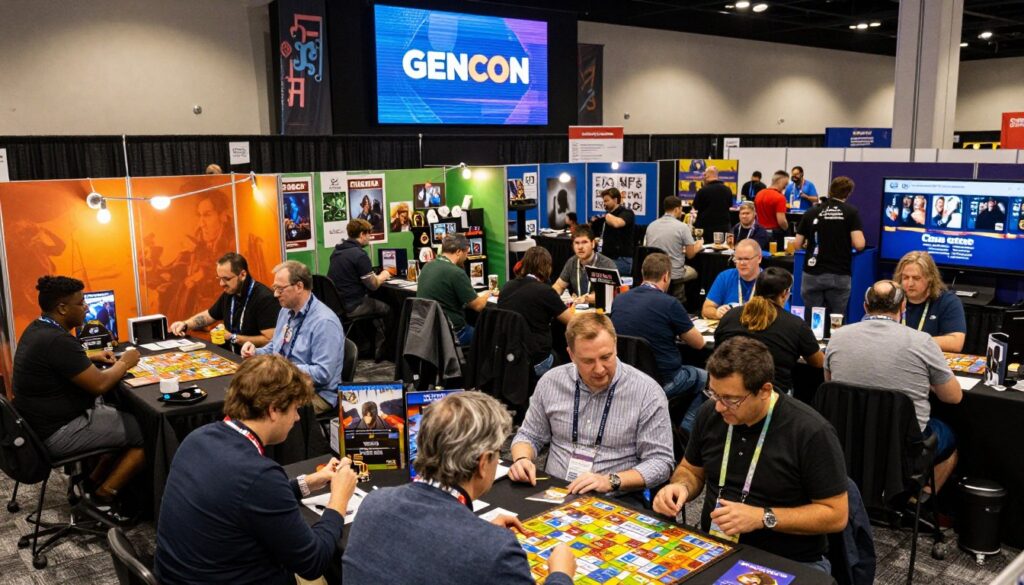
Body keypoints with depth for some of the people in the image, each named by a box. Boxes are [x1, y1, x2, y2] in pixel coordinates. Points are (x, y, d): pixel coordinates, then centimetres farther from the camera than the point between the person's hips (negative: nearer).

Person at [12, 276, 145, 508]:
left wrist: (91, 358, 13)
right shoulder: (58, 340, -26)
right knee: (144, 431, -8)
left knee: (126, 412, 17)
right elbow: (100, 385, -23)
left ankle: (92, 481, 16)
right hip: (59, 433, -10)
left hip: (43, 421, 11)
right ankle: (104, 495, 0)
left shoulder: (36, 329, 6)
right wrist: (125, 363, -6)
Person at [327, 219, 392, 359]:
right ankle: (379, 351, 26)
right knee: (387, 309, 15)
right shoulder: (359, 255, -19)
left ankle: (371, 348, 30)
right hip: (352, 307, -8)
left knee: (377, 304, 26)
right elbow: (373, 285, -15)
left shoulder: (337, 251, 7)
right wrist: (383, 276, 7)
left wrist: (377, 276, 19)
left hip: (335, 304, 8)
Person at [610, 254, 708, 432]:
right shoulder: (669, 303, -17)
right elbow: (699, 343, -4)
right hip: (662, 382, -6)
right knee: (706, 379, 21)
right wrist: (679, 331, 15)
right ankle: (686, 433, 16)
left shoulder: (619, 300, 0)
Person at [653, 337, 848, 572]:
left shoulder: (811, 432, -14)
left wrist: (762, 518, -19)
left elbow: (836, 515, -10)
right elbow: (692, 470, 18)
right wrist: (680, 487, -5)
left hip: (788, 564, -3)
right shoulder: (710, 414, 2)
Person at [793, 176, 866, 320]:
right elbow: (859, 244, -11)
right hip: (839, 275, -1)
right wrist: (845, 241, 11)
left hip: (812, 274, 2)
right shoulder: (851, 212, -2)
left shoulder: (811, 213, 4)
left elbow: (797, 245, 6)